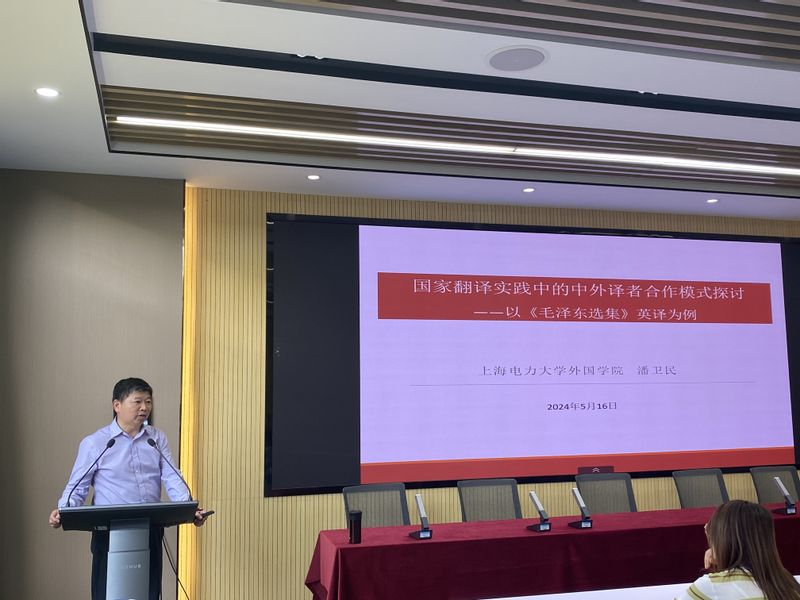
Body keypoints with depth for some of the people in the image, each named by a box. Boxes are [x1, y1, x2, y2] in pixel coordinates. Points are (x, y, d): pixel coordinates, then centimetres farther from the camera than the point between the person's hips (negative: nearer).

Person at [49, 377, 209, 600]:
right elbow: (77, 487, 1)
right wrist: (63, 511, -19)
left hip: (151, 531, 3)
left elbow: (171, 479, 1)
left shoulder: (158, 439, 9)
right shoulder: (94, 443, -1)